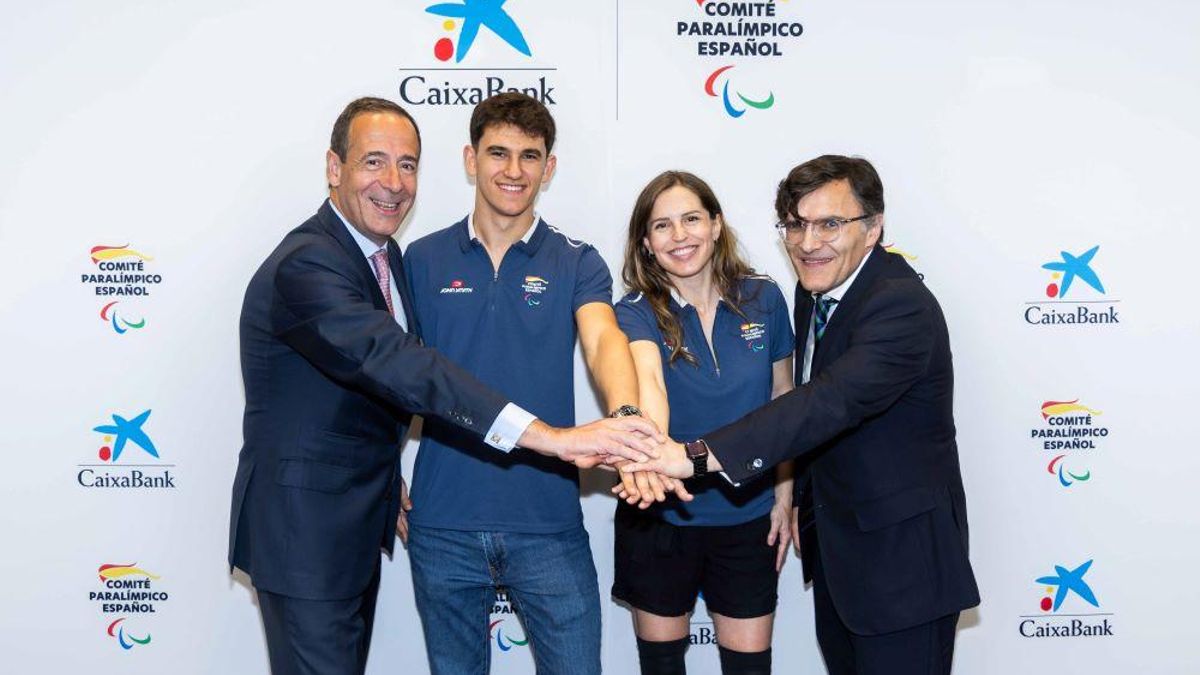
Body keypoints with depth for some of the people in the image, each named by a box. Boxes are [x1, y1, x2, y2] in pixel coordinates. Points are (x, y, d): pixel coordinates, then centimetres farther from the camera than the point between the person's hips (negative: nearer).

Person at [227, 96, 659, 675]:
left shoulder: (385, 253, 6)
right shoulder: (305, 264, -25)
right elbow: (391, 361, -40)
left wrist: (388, 476, 11)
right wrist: (546, 436, -48)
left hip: (361, 520, 9)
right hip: (303, 527, -9)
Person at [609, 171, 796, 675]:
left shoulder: (763, 299, -4)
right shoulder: (636, 313, -12)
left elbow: (783, 401, 5)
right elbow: (647, 378, -34)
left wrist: (784, 498, 4)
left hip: (748, 517, 2)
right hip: (661, 516, -1)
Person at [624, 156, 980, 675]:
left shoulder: (902, 306, -25)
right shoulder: (815, 289, 3)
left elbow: (833, 400, -41)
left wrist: (699, 455, -49)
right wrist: (799, 497, 15)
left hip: (901, 557, -8)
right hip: (834, 544, 9)